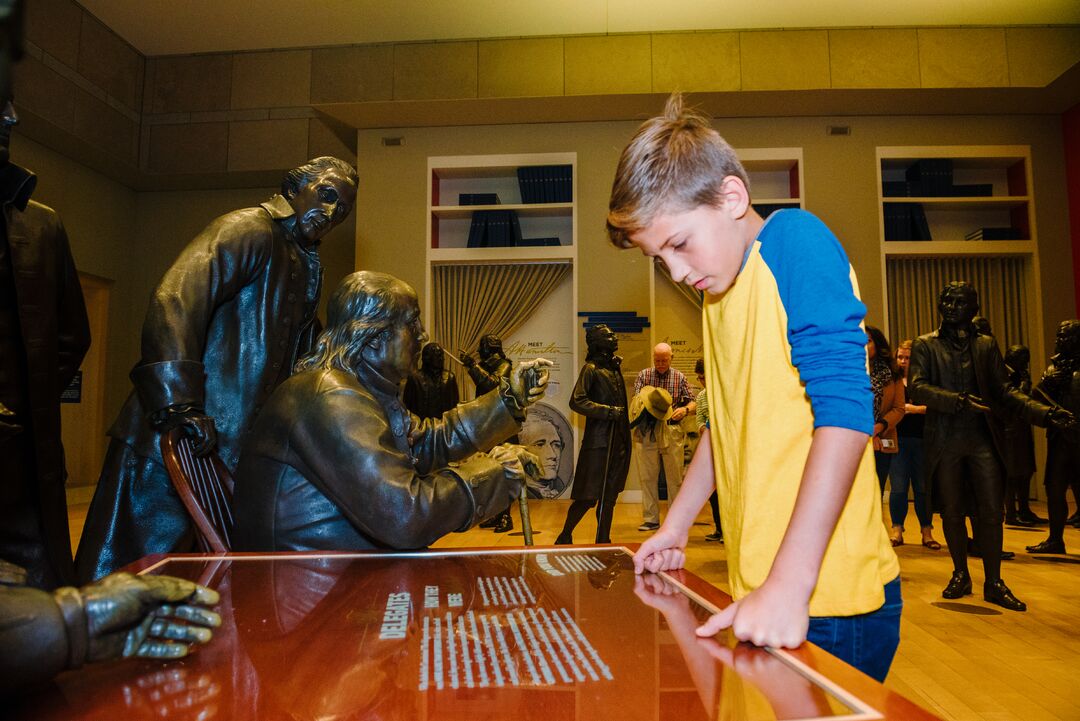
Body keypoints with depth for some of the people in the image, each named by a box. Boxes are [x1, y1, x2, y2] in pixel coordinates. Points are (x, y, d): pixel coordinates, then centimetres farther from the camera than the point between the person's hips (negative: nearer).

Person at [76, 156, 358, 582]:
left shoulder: (305, 266, 20)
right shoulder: (248, 229, -8)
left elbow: (301, 355, 27)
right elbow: (174, 302, -23)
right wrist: (178, 405, -31)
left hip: (237, 453, 9)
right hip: (173, 446, -9)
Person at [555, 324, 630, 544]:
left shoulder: (615, 367, 15)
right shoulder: (591, 368, -8)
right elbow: (576, 401, -17)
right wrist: (608, 411, -19)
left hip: (618, 441, 8)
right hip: (598, 442, -8)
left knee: (609, 495, 12)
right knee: (588, 496, -3)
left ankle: (603, 542, 21)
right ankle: (564, 537, 15)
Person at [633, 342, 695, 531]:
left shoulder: (679, 377, 7)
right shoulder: (643, 375, 7)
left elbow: (693, 403, 6)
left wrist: (685, 409, -17)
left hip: (673, 432, 0)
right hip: (647, 432, 1)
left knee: (675, 478, 3)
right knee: (647, 477, 4)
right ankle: (651, 519, 13)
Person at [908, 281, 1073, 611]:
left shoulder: (987, 345, 12)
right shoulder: (925, 345, 4)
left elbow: (1002, 392, 9)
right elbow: (917, 386, -10)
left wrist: (1043, 412, -5)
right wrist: (957, 400, -24)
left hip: (983, 439, 1)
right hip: (945, 442, -1)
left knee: (991, 512, 0)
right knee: (951, 512, 8)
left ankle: (993, 583, 11)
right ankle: (960, 575, 23)